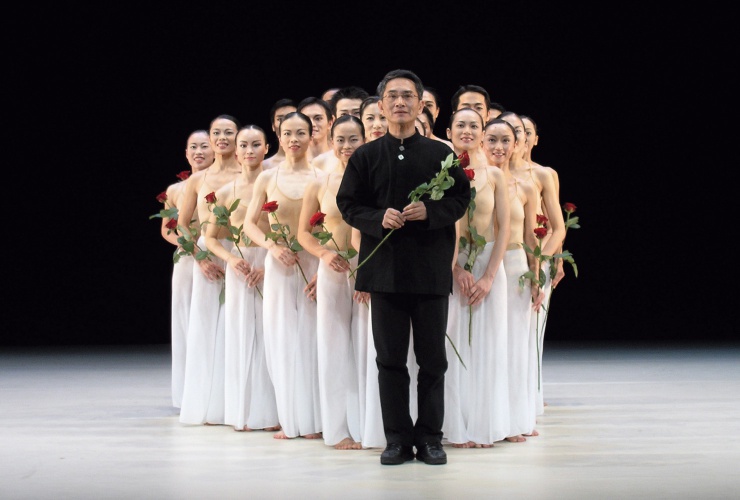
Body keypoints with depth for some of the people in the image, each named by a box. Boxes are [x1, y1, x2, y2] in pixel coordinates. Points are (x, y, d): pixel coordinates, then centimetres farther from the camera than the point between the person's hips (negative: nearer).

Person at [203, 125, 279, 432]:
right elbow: (211, 237, 13)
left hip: (271, 266, -3)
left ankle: (271, 411, 6)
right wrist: (232, 259, -6)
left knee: (269, 335, -1)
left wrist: (269, 264, -17)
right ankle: (244, 411, 12)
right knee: (240, 335, 5)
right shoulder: (226, 192, 6)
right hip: (239, 268, 3)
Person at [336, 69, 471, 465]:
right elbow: (348, 205, 6)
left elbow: (461, 199, 4)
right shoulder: (365, 156, 7)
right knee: (390, 357, 4)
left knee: (432, 358, 4)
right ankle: (397, 438, 13)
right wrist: (379, 219, -13)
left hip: (431, 268, 0)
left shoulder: (441, 154, 5)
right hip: (385, 267, 1)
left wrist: (430, 211, -14)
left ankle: (429, 437, 14)